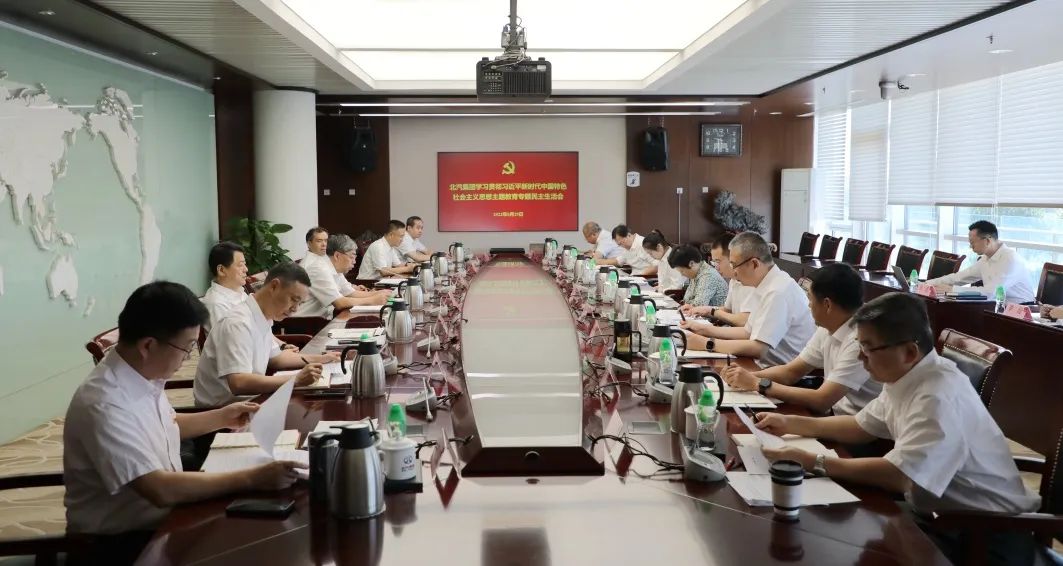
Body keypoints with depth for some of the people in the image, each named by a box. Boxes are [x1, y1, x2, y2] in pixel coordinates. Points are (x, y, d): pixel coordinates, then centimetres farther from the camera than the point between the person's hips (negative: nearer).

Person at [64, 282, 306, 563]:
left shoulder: (141, 374, -1)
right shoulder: (104, 406, -29)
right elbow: (162, 490, -33)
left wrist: (221, 417, 10)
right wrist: (251, 479, -31)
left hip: (161, 518, 8)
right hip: (119, 542, -8)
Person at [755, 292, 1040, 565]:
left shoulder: (939, 396, -28)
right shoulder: (905, 377, 1)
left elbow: (898, 476, -35)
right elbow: (861, 426, 16)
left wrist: (813, 462, -29)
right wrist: (791, 423, 8)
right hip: (941, 515, 8)